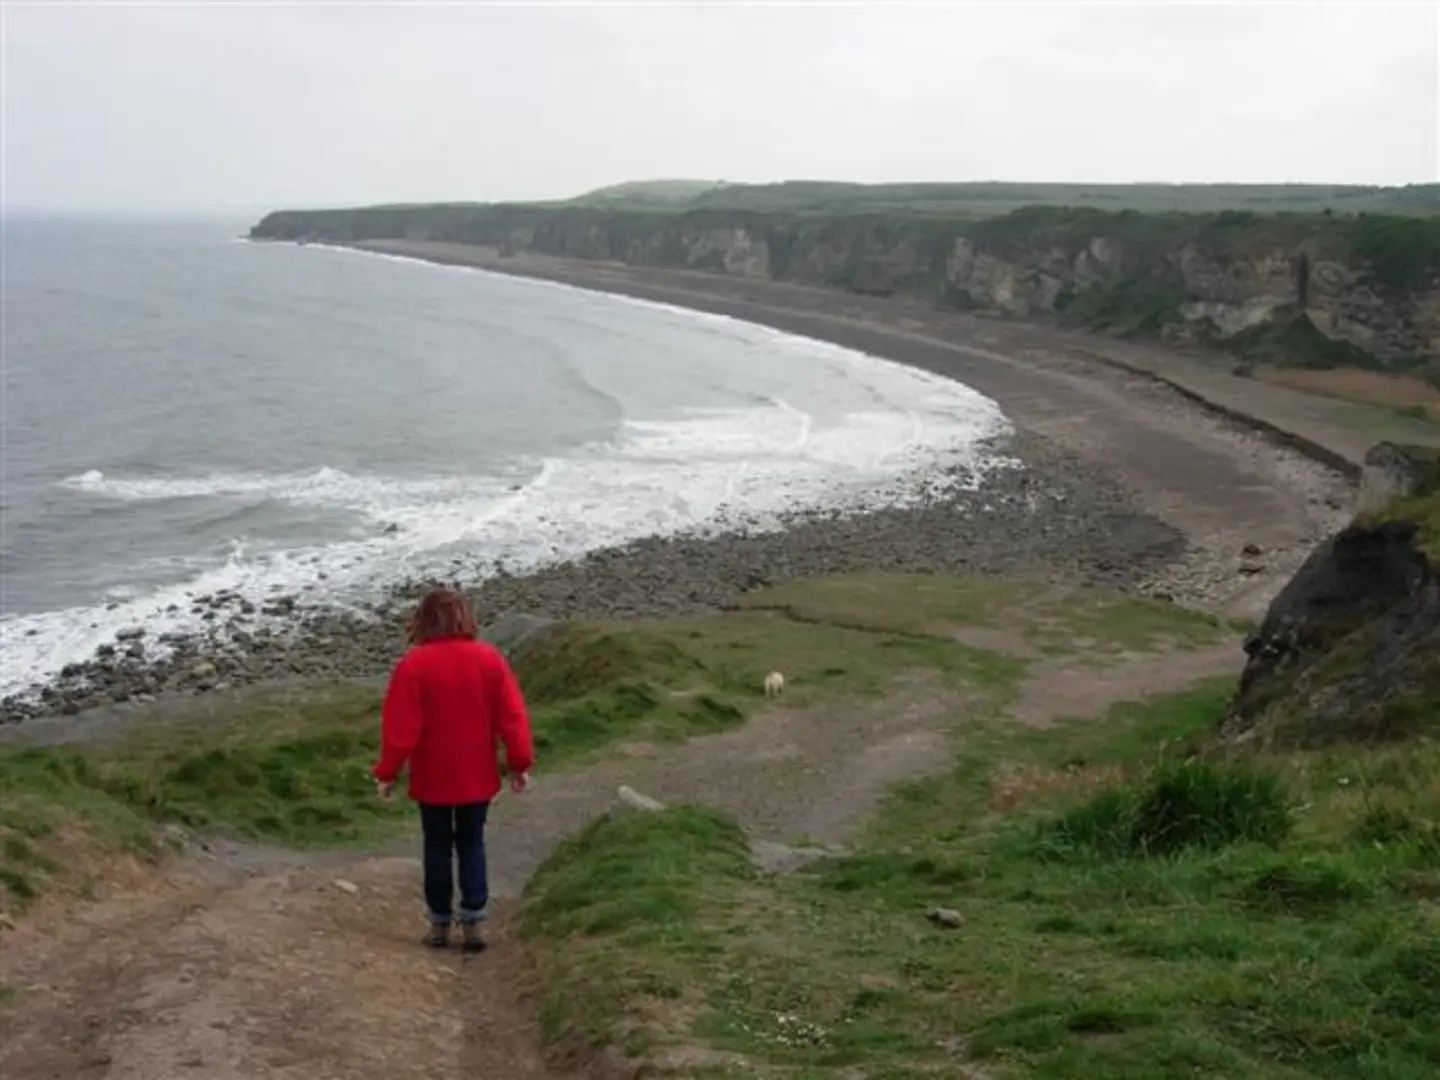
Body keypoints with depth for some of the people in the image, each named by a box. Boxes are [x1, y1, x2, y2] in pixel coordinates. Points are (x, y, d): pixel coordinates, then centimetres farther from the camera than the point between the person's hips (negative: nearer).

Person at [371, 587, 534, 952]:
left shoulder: (414, 664, -14)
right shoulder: (489, 658, -6)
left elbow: (399, 726, -13)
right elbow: (513, 716, -4)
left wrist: (387, 773, -3)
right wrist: (520, 763, 4)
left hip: (433, 778, -2)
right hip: (477, 776, 2)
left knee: (437, 847, 12)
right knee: (472, 844, 15)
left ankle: (440, 924, 17)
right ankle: (472, 922, 8)